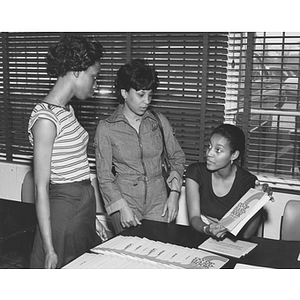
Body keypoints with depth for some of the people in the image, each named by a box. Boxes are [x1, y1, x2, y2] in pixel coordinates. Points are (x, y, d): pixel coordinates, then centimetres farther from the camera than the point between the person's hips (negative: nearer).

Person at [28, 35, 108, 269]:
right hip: (64, 208, -9)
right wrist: (49, 249, -18)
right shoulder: (46, 118, -18)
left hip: (84, 205, 9)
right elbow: (41, 187, -18)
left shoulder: (67, 110, 9)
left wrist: (93, 218, 15)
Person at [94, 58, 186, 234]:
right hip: (125, 200, -2)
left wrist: (174, 193, 0)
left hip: (158, 200, 2)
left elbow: (178, 157, 12)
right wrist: (122, 207, -14)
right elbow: (104, 176, -4)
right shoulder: (106, 128, -3)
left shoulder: (159, 121, 4)